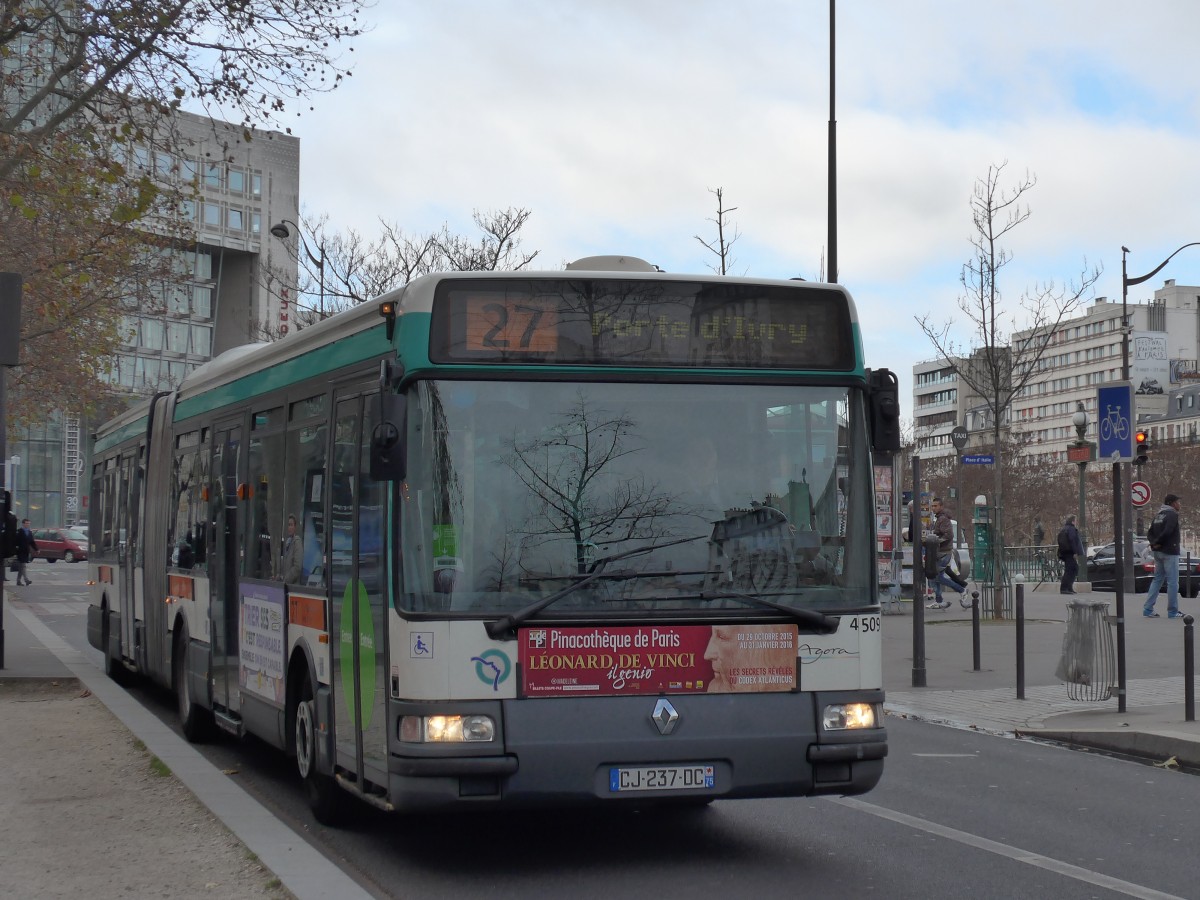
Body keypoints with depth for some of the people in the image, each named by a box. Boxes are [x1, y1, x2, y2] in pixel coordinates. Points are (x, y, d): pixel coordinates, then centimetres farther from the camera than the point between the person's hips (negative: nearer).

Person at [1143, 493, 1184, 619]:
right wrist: (1157, 542, -11)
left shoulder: (1159, 515, 15)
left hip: (1158, 552, 9)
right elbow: (1167, 531, -23)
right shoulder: (1172, 515, -12)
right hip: (1170, 552, -9)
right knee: (1173, 581, -3)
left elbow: (1149, 533, 12)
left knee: (1157, 580, 13)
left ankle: (1148, 609, 8)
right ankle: (1173, 611, -1)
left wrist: (1154, 543, -3)